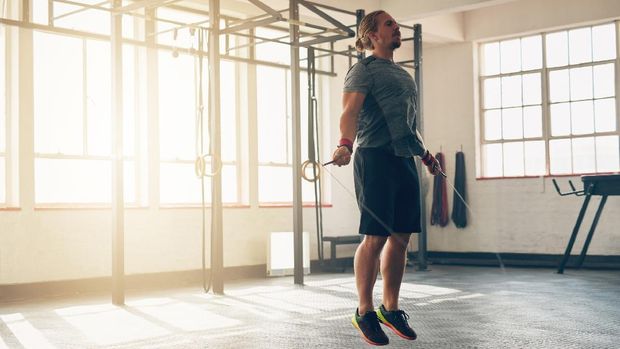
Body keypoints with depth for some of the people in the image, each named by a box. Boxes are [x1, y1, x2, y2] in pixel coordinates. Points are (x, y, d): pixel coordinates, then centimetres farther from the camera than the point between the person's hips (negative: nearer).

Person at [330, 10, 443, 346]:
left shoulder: (404, 75, 25)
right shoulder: (364, 69, -1)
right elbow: (351, 110, -17)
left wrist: (425, 154, 32)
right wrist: (345, 143, -34)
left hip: (405, 160, 8)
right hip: (375, 158, -7)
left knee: (400, 237, 6)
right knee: (375, 236, -7)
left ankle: (391, 308, 16)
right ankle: (365, 312, 2)